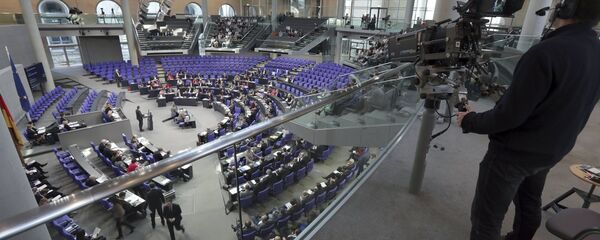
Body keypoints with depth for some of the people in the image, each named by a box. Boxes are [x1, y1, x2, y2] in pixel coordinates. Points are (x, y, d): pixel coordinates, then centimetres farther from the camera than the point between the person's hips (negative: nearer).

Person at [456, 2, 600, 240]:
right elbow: (572, 110, 11)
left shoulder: (547, 52, -27)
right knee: (529, 204, 29)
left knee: (486, 216, 3)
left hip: (515, 151, -9)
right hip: (553, 150, 9)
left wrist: (470, 121, -10)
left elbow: (509, 115, -26)